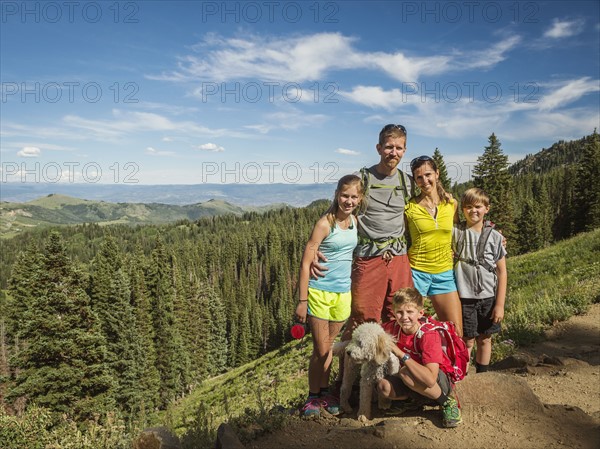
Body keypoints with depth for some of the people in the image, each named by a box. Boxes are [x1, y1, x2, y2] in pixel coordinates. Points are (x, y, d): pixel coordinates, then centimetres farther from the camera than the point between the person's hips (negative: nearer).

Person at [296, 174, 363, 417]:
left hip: (343, 293, 5)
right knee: (320, 350, 4)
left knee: (329, 347, 18)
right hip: (320, 292, -5)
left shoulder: (355, 221, 5)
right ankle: (313, 396, 23)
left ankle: (324, 390, 33)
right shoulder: (324, 224, -14)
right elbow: (306, 262, -14)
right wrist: (302, 300, -16)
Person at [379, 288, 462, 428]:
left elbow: (430, 379, -39)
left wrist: (401, 354, -37)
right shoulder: (393, 328, -13)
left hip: (441, 383, -5)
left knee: (405, 372, -34)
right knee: (384, 387, -24)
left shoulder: (429, 335, -28)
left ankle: (447, 401, -10)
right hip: (414, 382, 5)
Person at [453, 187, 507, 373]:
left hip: (488, 297, 2)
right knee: (467, 340, 4)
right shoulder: (456, 232, -2)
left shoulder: (495, 236, -1)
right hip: (464, 297, -1)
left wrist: (500, 304, -3)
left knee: (485, 339, 13)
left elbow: (502, 272, 0)